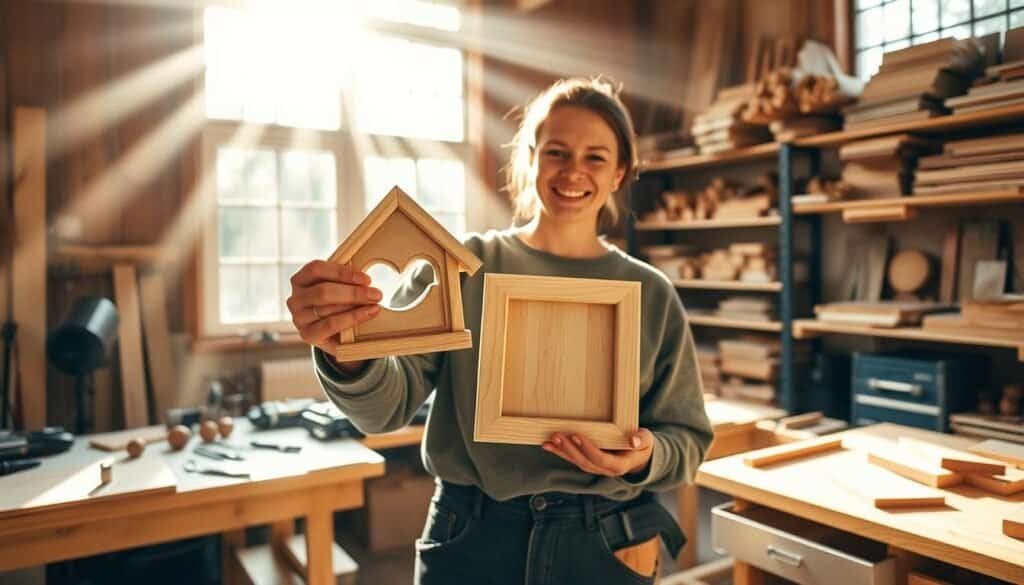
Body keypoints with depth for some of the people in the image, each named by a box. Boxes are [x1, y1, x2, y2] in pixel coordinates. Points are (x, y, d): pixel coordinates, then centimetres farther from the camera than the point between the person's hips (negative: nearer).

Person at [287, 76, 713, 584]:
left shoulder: (651, 294, 0)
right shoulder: (464, 266, -4)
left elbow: (686, 437, 4)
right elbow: (389, 402, -14)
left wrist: (645, 457, -18)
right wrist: (348, 353, -36)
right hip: (468, 542, 0)